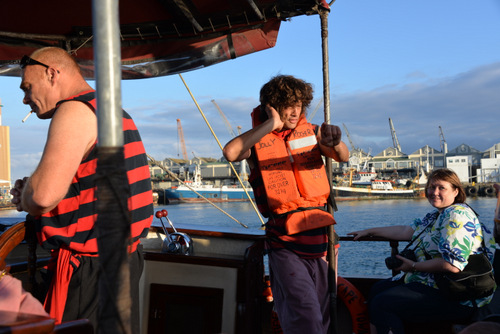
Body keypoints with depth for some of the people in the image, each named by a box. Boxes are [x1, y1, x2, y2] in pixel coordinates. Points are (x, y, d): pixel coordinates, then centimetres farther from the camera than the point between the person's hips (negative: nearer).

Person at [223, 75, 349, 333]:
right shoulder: (257, 140, -2)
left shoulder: (311, 132, 7)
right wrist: (271, 125, -20)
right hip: (285, 243, -4)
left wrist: (334, 142, -31)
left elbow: (344, 157, -7)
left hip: (319, 235, 4)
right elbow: (230, 153, -24)